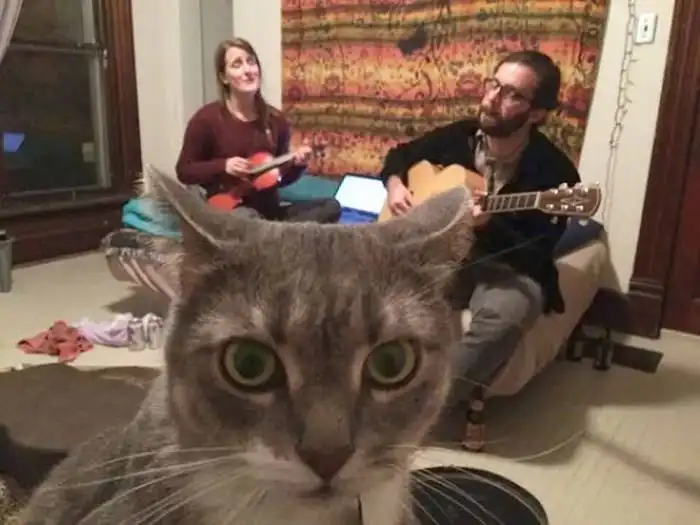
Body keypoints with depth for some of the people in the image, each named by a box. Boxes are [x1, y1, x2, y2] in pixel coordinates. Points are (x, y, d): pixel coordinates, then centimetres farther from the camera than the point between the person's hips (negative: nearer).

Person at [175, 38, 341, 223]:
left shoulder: (275, 119, 7)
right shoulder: (207, 118, -5)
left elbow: (280, 178, 13)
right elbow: (183, 171, -1)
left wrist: (297, 164, -8)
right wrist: (223, 166, -15)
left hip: (270, 210, 5)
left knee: (331, 206, -17)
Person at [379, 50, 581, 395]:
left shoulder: (554, 172, -13)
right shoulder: (459, 136, 1)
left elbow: (535, 258, -15)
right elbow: (401, 153, 19)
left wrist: (488, 225, -31)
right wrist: (394, 183, -2)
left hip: (508, 270, -3)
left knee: (503, 316, -38)